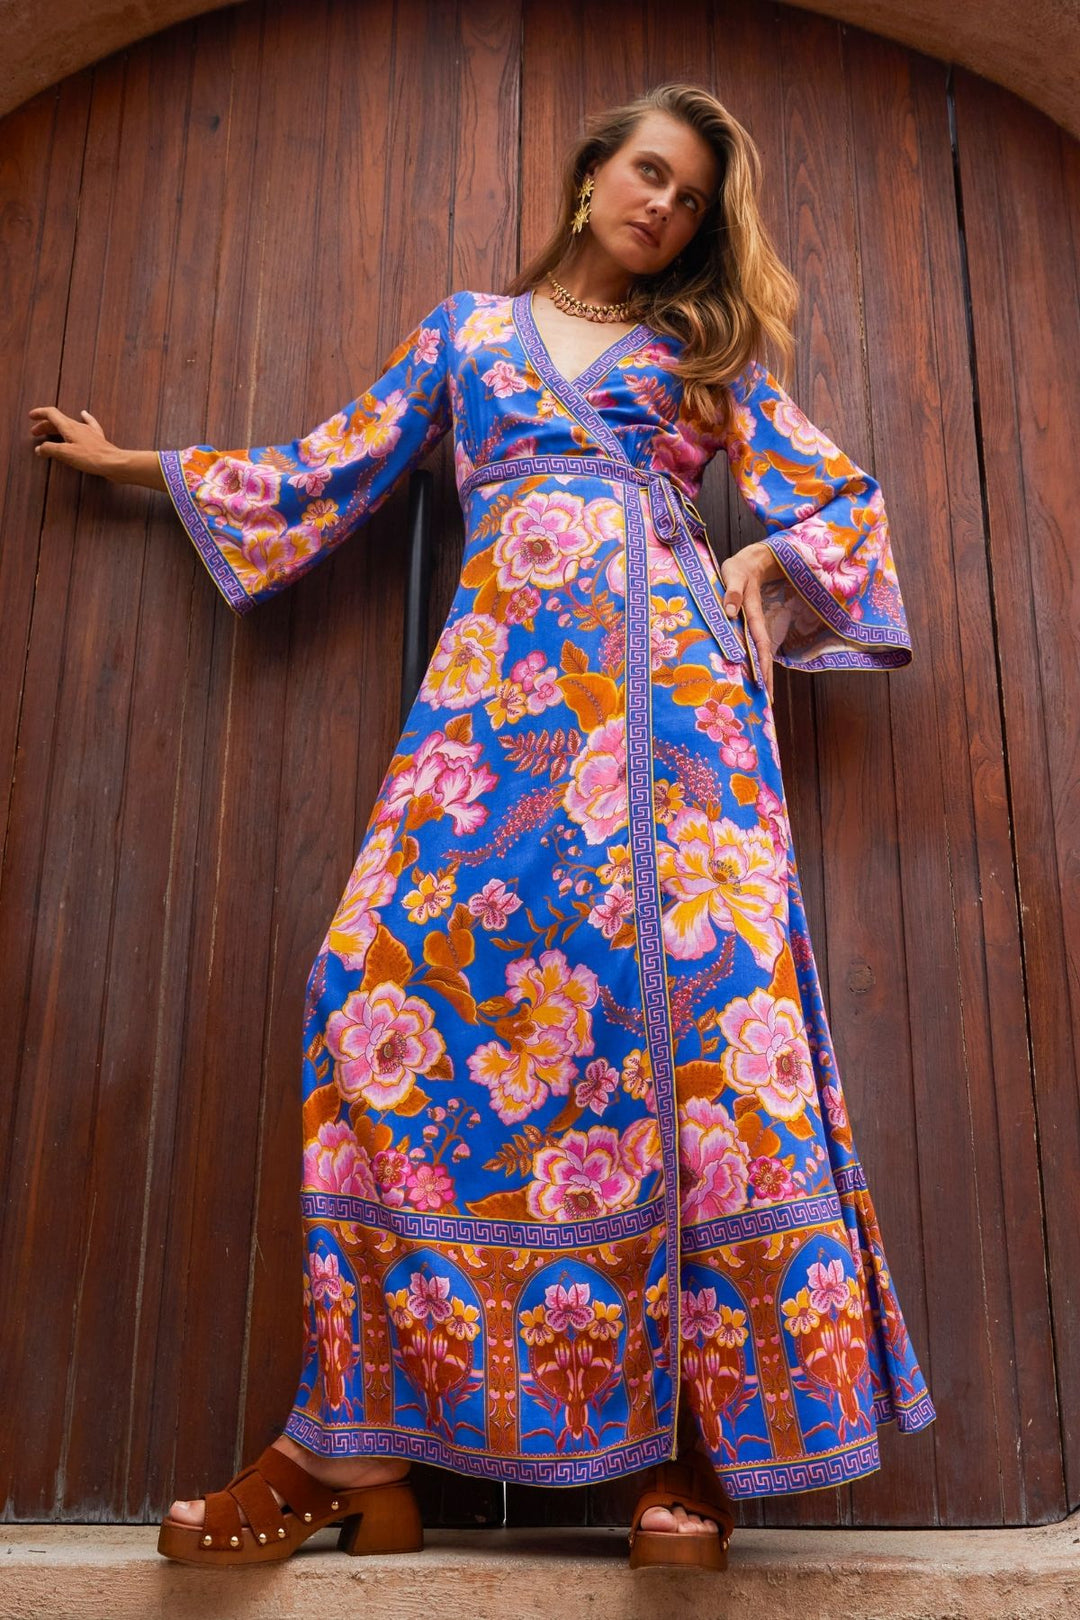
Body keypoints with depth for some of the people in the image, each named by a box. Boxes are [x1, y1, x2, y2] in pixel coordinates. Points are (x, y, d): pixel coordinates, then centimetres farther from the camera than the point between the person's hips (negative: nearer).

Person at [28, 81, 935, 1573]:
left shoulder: (703, 347, 25)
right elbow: (326, 475, 27)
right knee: (398, 972, -17)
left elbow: (836, 490, 21)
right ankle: (367, 1442, -10)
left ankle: (704, 1416, -10)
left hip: (668, 655, 0)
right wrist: (127, 459, 33)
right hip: (503, 663, 1)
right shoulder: (469, 326, 27)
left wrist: (761, 569, 0)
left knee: (699, 965, -19)